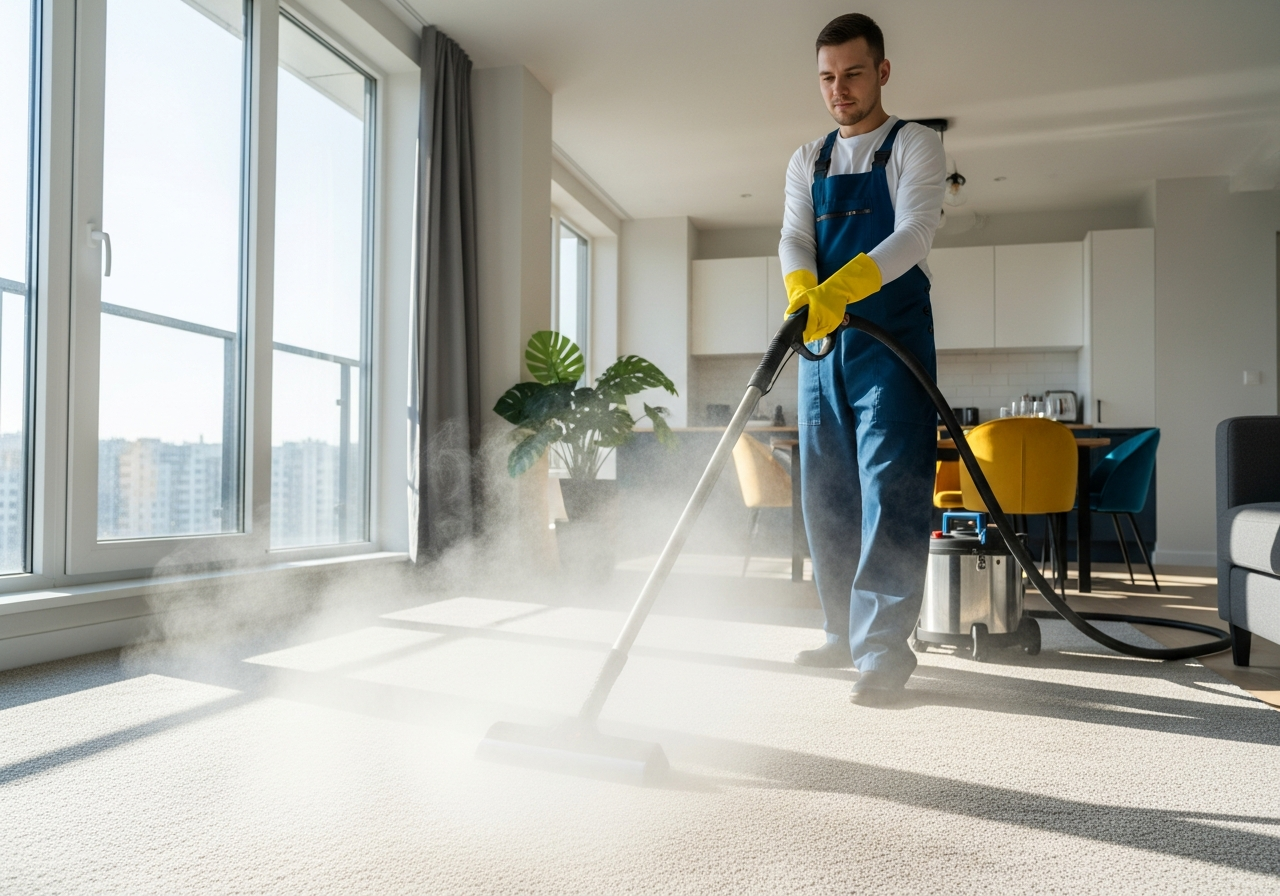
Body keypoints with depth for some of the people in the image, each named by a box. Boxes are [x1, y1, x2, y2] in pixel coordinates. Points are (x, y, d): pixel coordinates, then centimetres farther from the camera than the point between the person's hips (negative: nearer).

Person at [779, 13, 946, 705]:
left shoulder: (914, 146, 2)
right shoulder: (807, 162, 17)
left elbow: (913, 235, -14)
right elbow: (794, 240, 2)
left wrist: (838, 289, -31)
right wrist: (802, 293, -22)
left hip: (893, 336, -5)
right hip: (821, 342, 6)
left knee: (890, 488, -12)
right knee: (825, 492, 6)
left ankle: (884, 648, -9)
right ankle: (846, 635, 18)